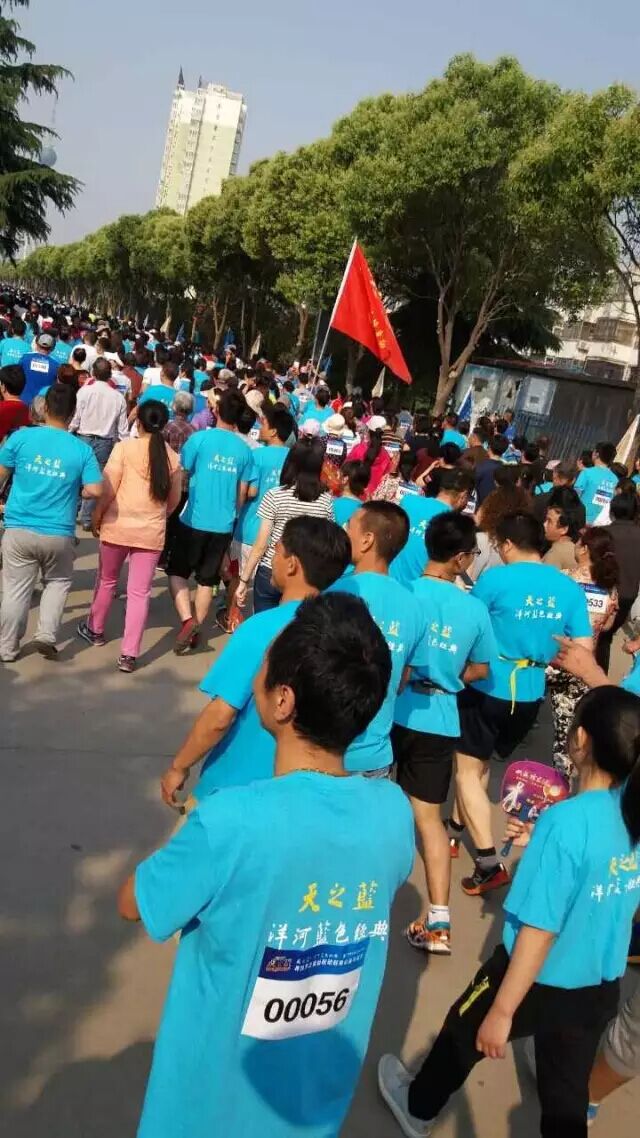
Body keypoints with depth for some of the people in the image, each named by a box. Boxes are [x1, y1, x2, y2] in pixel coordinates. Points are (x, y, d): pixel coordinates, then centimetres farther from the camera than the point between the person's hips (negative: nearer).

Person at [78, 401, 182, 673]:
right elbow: (174, 500, 8)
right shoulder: (172, 456, 0)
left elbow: (108, 490, -10)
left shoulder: (124, 447, -8)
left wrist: (97, 516, 5)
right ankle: (129, 655, 2)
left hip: (118, 526, -1)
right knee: (139, 593, 4)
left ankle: (95, 630, 40)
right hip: (152, 532, 1)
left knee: (107, 581, 20)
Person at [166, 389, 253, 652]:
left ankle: (187, 620, -6)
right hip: (223, 525, 3)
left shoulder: (200, 438, -10)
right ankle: (196, 629, 19)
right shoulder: (244, 450, 1)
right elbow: (242, 494, 8)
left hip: (193, 520, -3)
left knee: (177, 572, 12)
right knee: (206, 580, 14)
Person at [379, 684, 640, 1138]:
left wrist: (502, 1011, -17)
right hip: (601, 989, 5)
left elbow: (539, 931, -26)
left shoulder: (567, 821, -30)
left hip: (540, 982, -5)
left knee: (465, 1029, 24)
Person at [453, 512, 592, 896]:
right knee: (481, 764, 23)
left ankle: (490, 862, 0)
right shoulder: (570, 588, -2)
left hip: (488, 687, -5)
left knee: (468, 769, 6)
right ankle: (457, 828, 37)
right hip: (531, 694, 5)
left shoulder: (496, 579, -14)